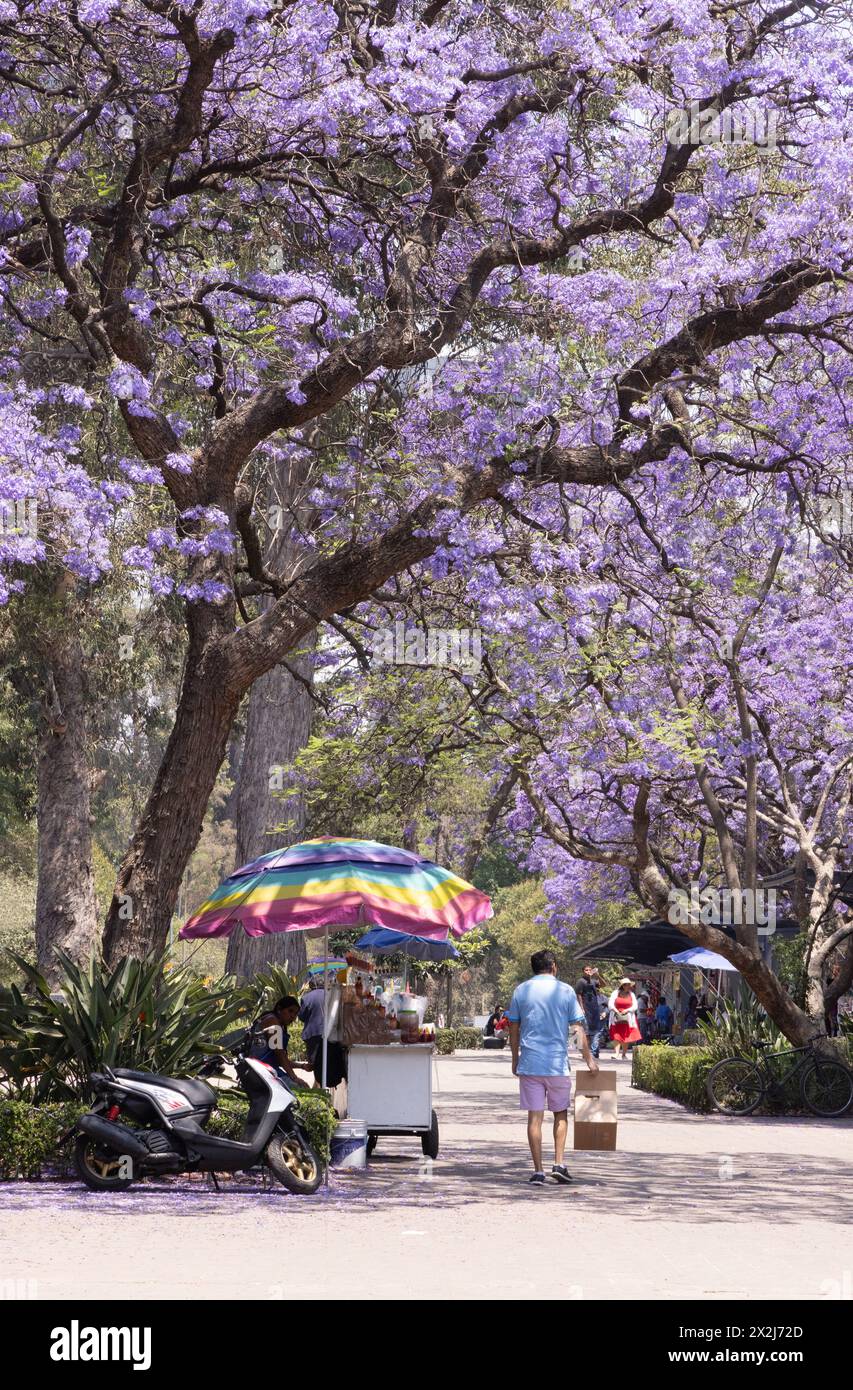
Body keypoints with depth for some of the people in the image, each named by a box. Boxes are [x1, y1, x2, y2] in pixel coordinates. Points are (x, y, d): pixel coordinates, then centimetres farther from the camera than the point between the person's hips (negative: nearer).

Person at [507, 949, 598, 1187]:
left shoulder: (521, 991, 4)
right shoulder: (565, 991, 0)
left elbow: (513, 1029, 7)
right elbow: (579, 1028, 1)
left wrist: (515, 1060, 17)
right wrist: (589, 1059, 10)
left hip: (529, 1064, 1)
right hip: (558, 1063, -1)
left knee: (534, 1117, 3)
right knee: (560, 1114, 15)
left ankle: (538, 1171, 1)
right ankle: (558, 1164, 4)